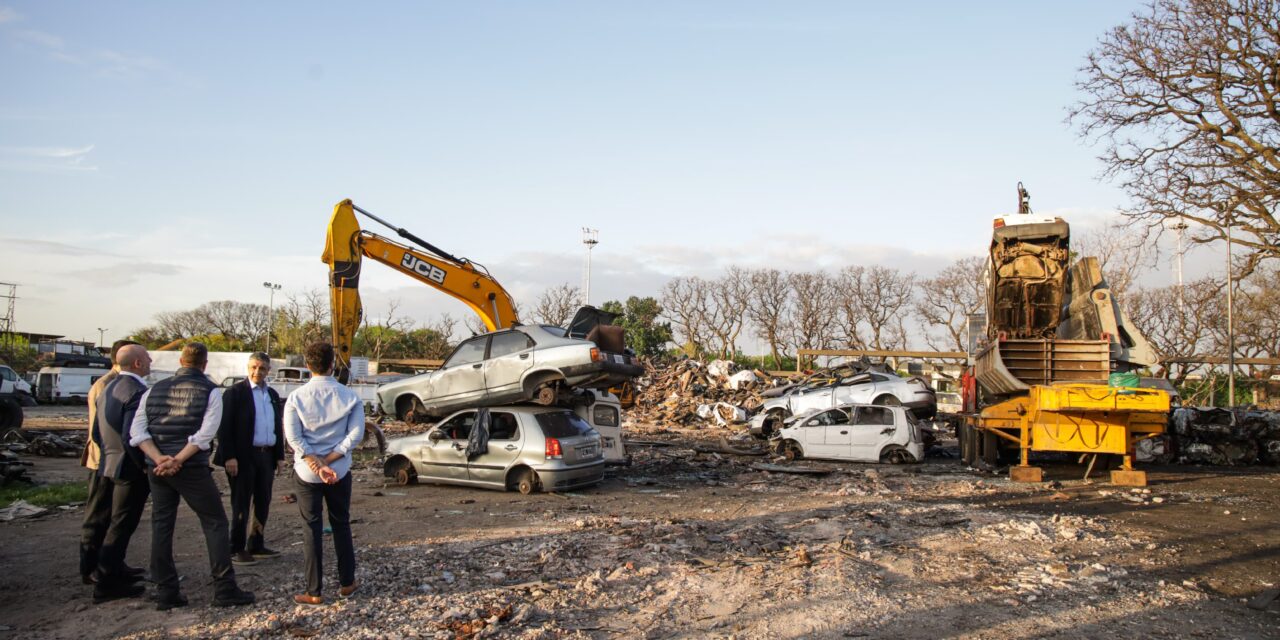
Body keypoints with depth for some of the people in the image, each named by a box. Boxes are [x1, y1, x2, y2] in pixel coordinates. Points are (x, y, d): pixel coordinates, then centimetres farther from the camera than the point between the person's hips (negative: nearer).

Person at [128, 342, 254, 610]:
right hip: (192, 469, -4)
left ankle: (166, 593, 13)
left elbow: (137, 430, 1)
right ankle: (225, 589, 1)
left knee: (161, 526, 11)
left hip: (156, 468, 5)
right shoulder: (210, 391, -3)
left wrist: (160, 458, -8)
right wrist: (178, 460, -14)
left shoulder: (155, 389, 10)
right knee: (215, 523, 3)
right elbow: (206, 433, -15)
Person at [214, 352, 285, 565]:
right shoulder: (236, 392, -5)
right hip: (244, 456, -6)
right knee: (241, 504, 1)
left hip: (267, 455, 6)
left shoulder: (273, 395, 14)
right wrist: (229, 457, -16)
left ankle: (256, 545, 22)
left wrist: (279, 455, 11)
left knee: (263, 503, 11)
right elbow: (225, 426, -10)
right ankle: (237, 549, 10)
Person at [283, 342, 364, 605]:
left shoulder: (296, 397, -6)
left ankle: (314, 592, 8)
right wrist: (329, 460, -11)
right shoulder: (349, 396, -5)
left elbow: (293, 438, -12)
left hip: (306, 473, -1)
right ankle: (347, 583, 23)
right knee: (341, 525, 15)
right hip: (340, 471, 1)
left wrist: (316, 465, -14)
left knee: (312, 528, 6)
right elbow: (355, 434, -11)